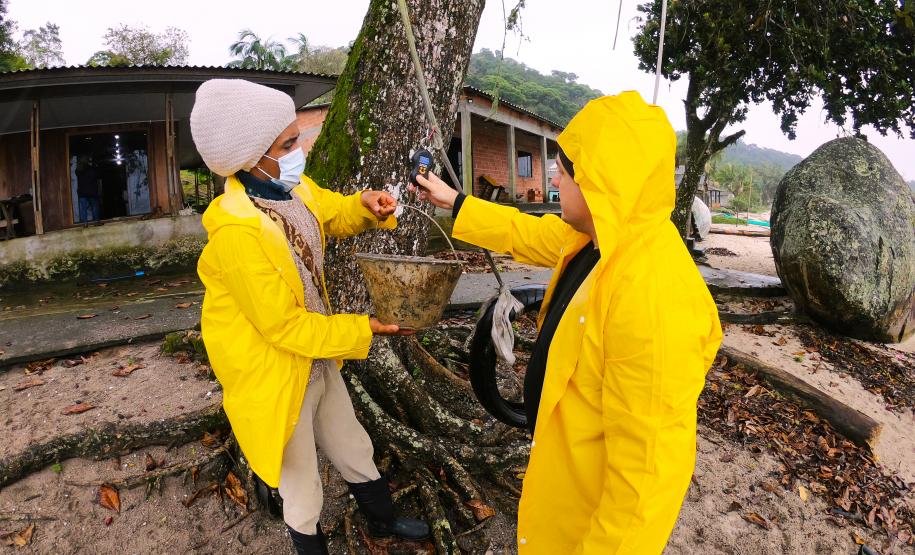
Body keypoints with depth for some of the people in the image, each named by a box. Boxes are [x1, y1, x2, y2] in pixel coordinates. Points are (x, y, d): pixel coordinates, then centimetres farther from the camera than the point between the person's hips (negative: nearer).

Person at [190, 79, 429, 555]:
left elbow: (333, 215, 14)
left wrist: (365, 205, -8)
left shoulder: (294, 187, -7)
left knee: (355, 449, 28)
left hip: (319, 362, 8)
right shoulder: (236, 233, -30)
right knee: (302, 486, 17)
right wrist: (361, 330, -19)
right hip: (277, 381, -8)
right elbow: (284, 326, -26)